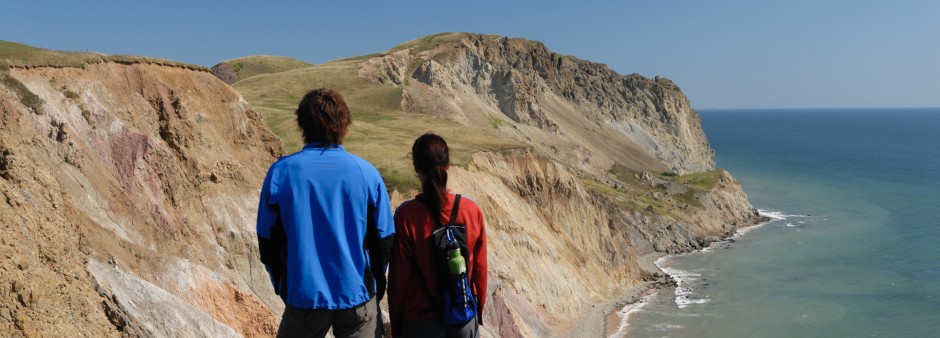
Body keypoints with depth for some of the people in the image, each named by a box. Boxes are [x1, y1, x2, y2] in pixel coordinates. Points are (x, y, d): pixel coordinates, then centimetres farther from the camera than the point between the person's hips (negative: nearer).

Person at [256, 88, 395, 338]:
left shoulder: (280, 172, -6)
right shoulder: (366, 173, -7)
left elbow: (267, 243, 1)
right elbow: (384, 241, 0)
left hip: (304, 298, 1)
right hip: (357, 297, 0)